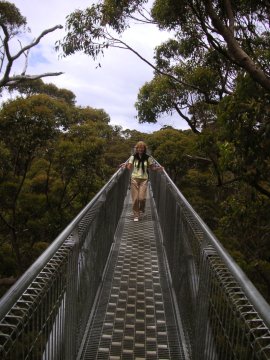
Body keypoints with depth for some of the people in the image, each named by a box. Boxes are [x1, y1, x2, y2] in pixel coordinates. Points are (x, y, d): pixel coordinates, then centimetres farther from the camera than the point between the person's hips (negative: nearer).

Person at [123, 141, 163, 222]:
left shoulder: (148, 158, 1)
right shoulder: (133, 157, 3)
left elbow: (152, 167, 8)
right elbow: (129, 167, 3)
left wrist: (158, 168, -9)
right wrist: (126, 165, -16)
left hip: (144, 179, -1)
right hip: (134, 179, 1)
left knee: (142, 197, -10)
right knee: (135, 198, 0)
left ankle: (141, 209, 24)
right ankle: (136, 215, 13)